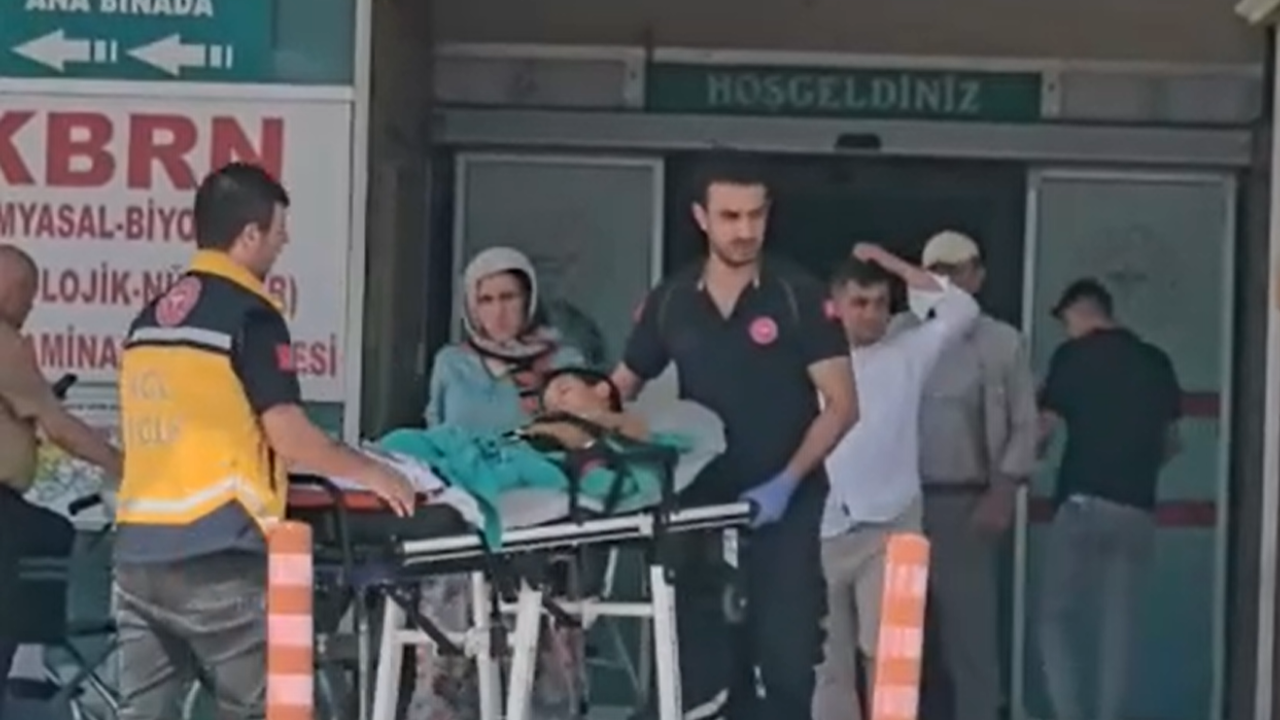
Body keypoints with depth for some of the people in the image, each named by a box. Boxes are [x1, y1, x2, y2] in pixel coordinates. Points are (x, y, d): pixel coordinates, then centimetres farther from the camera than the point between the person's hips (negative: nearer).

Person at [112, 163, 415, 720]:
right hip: (216, 556, -7)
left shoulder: (150, 317, 15)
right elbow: (289, 436, -13)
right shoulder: (249, 315, -8)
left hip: (139, 552, 7)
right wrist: (368, 473, 2)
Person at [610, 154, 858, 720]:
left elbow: (841, 405, -7)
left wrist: (786, 482, -17)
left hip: (783, 503, -3)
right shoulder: (670, 301, 5)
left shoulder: (798, 296, -4)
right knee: (700, 658, 7)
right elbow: (619, 389, 14)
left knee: (784, 653, -6)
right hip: (701, 498, 3)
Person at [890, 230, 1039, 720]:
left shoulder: (1003, 342, 7)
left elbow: (1025, 424, 5)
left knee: (970, 629, -3)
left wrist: (1003, 493, -6)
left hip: (966, 503, -1)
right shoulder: (898, 334, 8)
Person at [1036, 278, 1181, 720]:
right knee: (1118, 624, 7)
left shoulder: (1073, 355, -2)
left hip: (1083, 502, -4)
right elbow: (1171, 442, 18)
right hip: (1136, 509, 4)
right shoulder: (1156, 361, 12)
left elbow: (1045, 427, -3)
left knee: (1055, 616, 4)